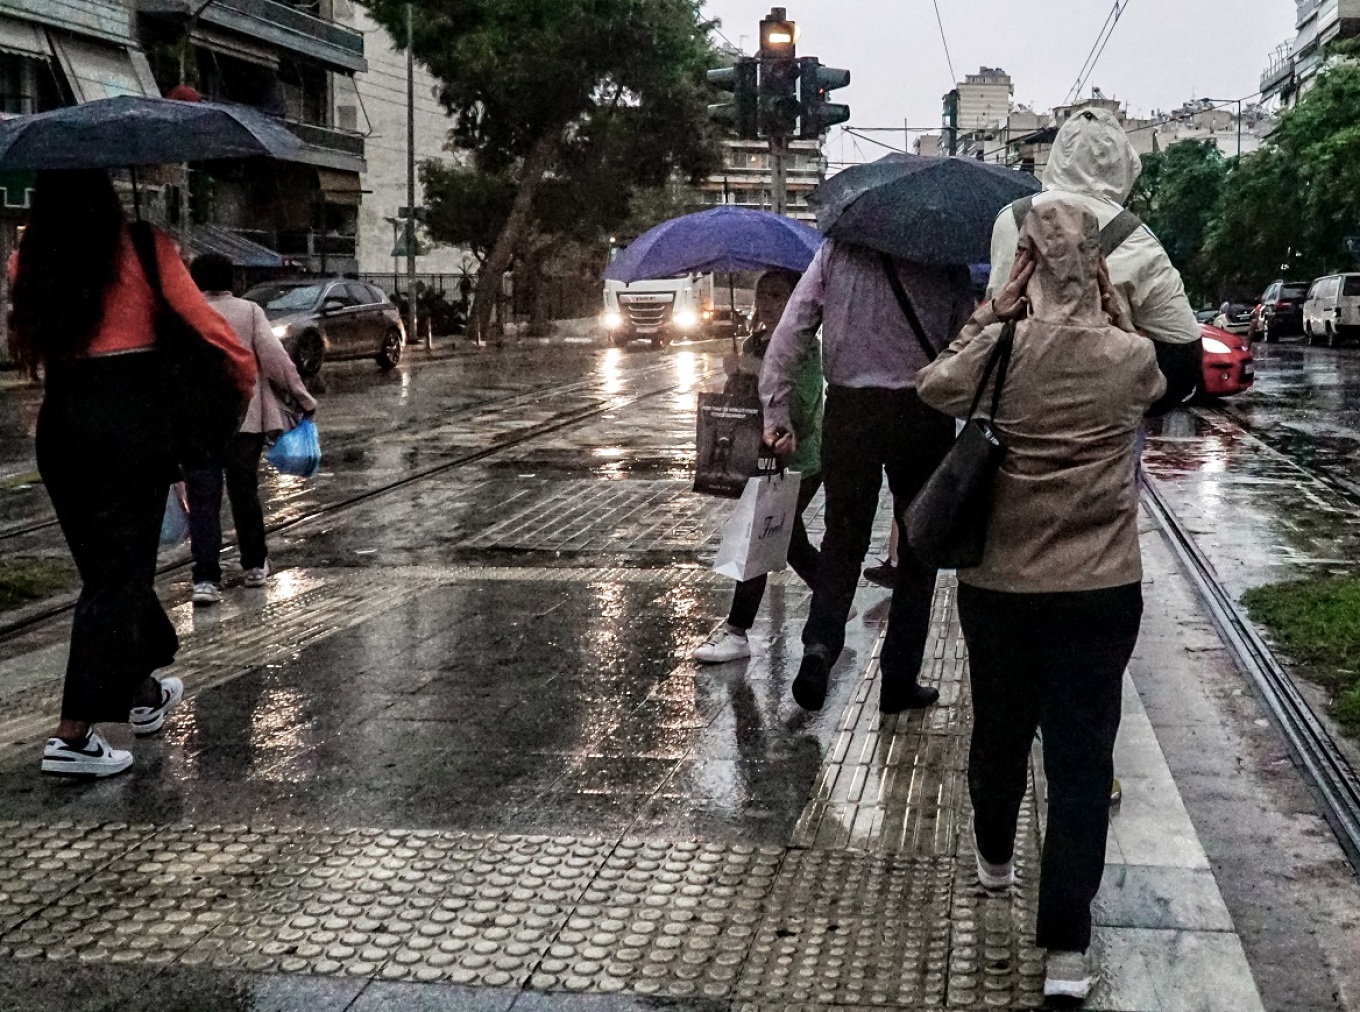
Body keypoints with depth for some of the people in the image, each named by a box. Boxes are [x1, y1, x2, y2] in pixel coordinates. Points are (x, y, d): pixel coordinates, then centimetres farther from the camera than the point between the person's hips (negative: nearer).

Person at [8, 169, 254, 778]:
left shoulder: (27, 261, 4)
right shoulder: (143, 249, -7)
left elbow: (33, 345, 11)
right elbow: (202, 320, -8)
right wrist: (246, 376, 7)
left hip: (60, 423, 5)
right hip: (130, 418, -5)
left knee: (103, 563, 18)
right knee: (120, 572, -1)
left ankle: (142, 693, 35)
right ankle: (72, 736, -7)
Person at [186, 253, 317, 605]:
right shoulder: (249, 311, 1)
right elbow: (274, 357, -7)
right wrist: (301, 397, -1)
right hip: (243, 418, 1)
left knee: (203, 500, 0)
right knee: (244, 492, 15)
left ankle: (206, 579, -9)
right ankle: (255, 565, 27)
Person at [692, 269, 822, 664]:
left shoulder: (805, 348, -14)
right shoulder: (753, 345, 8)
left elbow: (802, 408, -23)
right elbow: (736, 395, 10)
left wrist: (759, 384, -29)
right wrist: (737, 384, -12)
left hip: (800, 460, -8)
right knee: (792, 542, 16)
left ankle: (737, 631, -4)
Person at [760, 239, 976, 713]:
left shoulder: (835, 251, 2)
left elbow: (790, 333, -3)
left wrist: (777, 413, 1)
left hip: (849, 411, 1)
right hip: (923, 415, -1)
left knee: (843, 536, 15)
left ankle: (821, 642, -8)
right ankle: (899, 679, 15)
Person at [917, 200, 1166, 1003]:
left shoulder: (997, 351, -11)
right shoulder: (1132, 358, -6)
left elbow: (934, 387, 8)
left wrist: (993, 313, 5)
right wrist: (1114, 310, 12)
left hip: (1000, 584, 1)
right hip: (1102, 591, -1)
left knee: (1000, 731, 22)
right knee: (1083, 758, 3)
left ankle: (996, 856, 48)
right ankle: (1068, 946, 3)